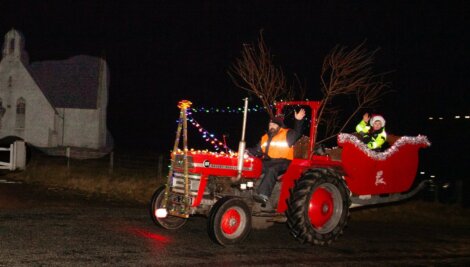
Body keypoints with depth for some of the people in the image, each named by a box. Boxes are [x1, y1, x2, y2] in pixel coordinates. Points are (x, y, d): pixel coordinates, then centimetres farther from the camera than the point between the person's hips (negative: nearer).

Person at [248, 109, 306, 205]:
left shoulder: (287, 134, 3)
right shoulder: (265, 138, 20)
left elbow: (297, 134, -13)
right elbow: (258, 151, 22)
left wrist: (298, 121, -26)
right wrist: (249, 151, 3)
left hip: (282, 162, -7)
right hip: (268, 162, 7)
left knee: (272, 170, -35)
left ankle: (263, 195, -49)